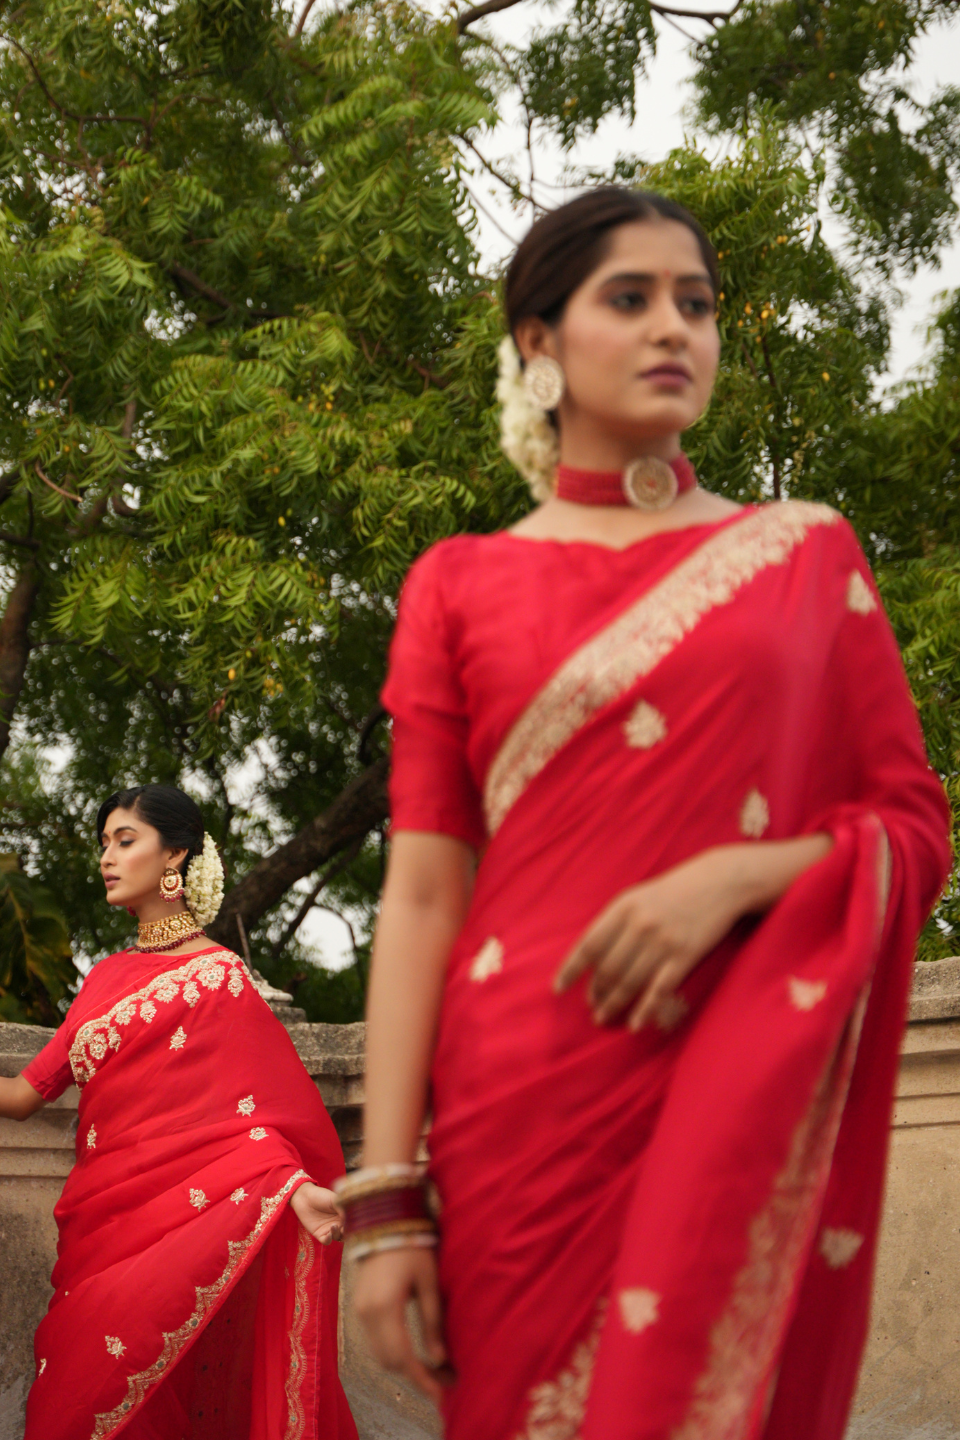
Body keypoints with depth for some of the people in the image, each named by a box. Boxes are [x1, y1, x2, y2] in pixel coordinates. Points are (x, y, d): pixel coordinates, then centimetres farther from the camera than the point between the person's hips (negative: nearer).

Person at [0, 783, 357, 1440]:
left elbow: (251, 1112, -7)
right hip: (100, 1226, 6)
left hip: (176, 1223, -6)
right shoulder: (108, 976, 17)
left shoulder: (218, 975, -1)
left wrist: (298, 1188, -23)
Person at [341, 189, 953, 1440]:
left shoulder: (807, 556, 11)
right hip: (528, 1102, 0)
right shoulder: (463, 584, 9)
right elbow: (423, 893, 2)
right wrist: (386, 1198, -6)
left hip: (756, 1096, 1)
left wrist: (735, 877, -14)